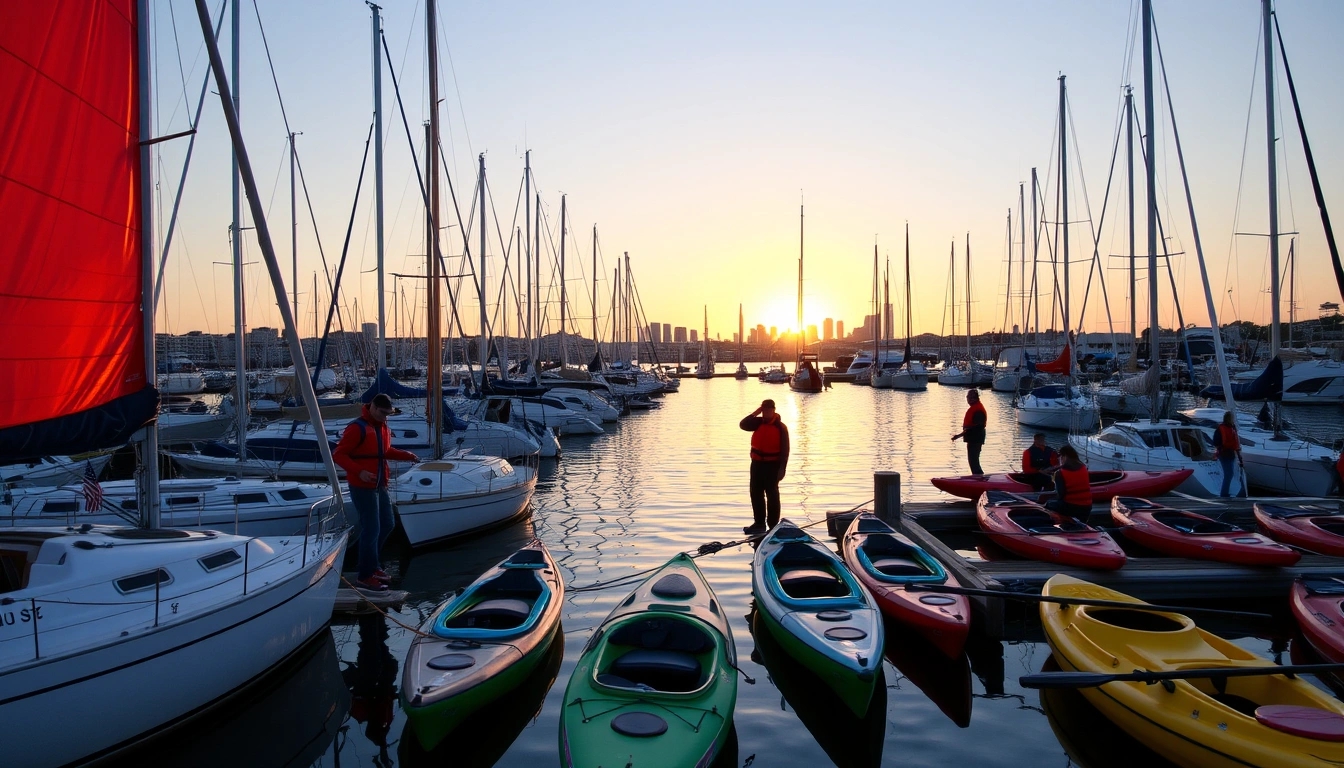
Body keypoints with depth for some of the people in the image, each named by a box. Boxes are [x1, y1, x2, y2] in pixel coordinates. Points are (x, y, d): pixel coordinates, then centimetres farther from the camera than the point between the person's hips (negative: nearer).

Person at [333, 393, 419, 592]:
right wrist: (359, 472, -29)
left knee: (387, 524, 17)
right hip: (362, 487, -9)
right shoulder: (357, 428, -16)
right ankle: (365, 578, 5)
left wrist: (406, 455, 5)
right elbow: (338, 455, -17)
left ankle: (370, 565, 33)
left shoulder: (383, 427, 9)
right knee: (371, 529, -5)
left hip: (379, 485, 9)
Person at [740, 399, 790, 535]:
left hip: (772, 465, -6)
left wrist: (782, 469, -16)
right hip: (757, 464, 6)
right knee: (756, 493, 11)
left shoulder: (780, 427, -9)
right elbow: (743, 425, -7)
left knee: (772, 495, -2)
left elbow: (785, 450, -11)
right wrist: (756, 413, -8)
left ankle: (773, 526, 3)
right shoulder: (758, 423, 6)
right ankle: (759, 523, 21)